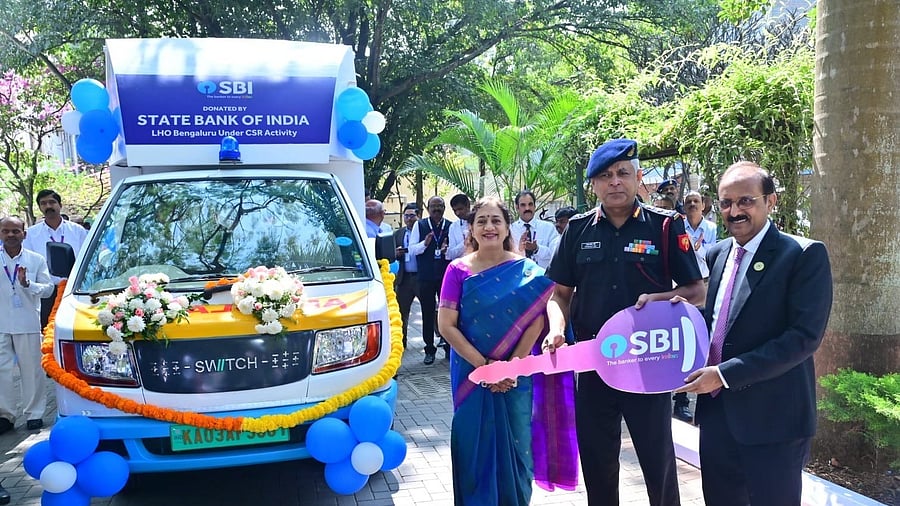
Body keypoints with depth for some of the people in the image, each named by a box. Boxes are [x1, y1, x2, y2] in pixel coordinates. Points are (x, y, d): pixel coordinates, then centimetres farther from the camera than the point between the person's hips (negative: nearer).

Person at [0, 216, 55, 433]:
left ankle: (34, 414, 14)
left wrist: (27, 284, -16)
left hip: (28, 324, -1)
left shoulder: (36, 260, 2)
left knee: (31, 369, 4)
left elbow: (48, 288, 0)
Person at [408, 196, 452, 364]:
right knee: (428, 313, 6)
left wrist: (448, 251, -15)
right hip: (425, 277, 0)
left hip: (446, 275, 0)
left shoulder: (451, 226, 4)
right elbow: (411, 249, 1)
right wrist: (425, 243, -17)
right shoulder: (419, 226, 5)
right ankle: (429, 349, 15)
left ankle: (449, 347, 16)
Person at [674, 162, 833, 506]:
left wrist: (726, 373, -21)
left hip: (772, 417, -6)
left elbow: (805, 336, -18)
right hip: (716, 411, 6)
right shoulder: (716, 254, 10)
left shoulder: (804, 255, -10)